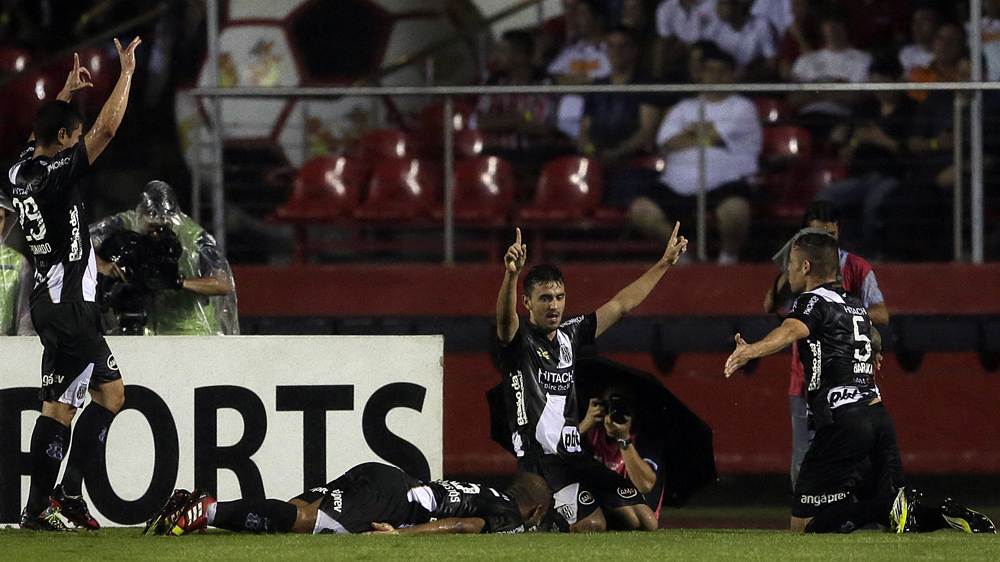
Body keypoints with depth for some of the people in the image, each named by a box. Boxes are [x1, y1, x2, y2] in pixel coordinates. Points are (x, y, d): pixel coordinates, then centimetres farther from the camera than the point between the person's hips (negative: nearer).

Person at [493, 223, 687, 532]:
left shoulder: (569, 334, 14)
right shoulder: (519, 341, -6)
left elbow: (621, 305, 22)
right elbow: (506, 318, -29)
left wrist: (664, 263, 24)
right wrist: (511, 275, -49)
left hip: (577, 457, 7)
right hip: (541, 458, -7)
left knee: (645, 523, -3)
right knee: (592, 525, -28)